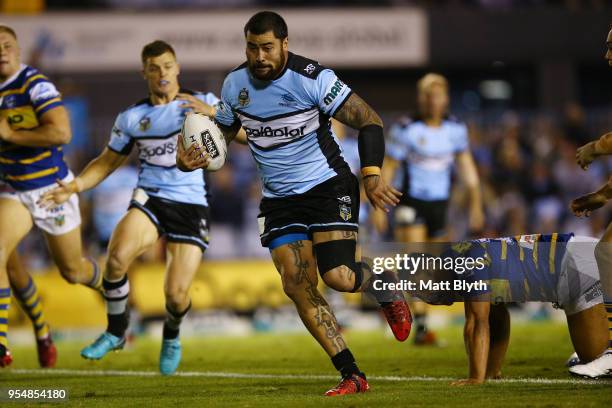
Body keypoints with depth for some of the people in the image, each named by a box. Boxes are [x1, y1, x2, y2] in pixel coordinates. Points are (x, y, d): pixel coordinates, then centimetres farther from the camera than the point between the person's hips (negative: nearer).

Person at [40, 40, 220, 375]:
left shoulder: (200, 102, -1)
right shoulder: (131, 117, 7)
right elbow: (108, 161, 17)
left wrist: (213, 113, -26)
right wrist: (74, 187, 2)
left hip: (191, 206, -2)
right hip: (149, 200, 2)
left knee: (176, 294, -12)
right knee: (117, 257, -29)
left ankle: (171, 338, 26)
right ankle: (115, 332, -5)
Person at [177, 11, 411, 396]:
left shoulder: (313, 79, -17)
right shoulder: (235, 83, -1)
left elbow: (369, 119, -13)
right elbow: (223, 132, 16)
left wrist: (372, 174, -26)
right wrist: (193, 159, -5)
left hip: (328, 186, -5)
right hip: (279, 198, 5)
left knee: (338, 276, -19)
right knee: (298, 286, -8)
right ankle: (353, 376, -3)